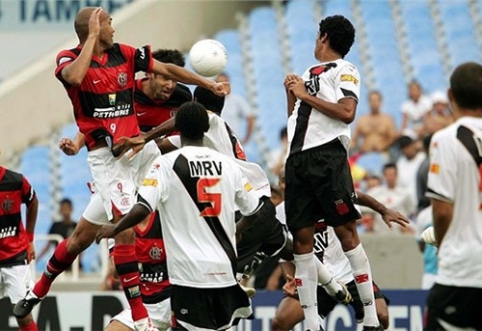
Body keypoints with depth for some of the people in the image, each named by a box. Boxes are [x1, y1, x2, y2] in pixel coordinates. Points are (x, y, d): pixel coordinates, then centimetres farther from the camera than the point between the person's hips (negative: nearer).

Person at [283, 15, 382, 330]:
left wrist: (307, 96, -8)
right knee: (301, 238, 2)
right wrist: (291, 94, 16)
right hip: (298, 159, 7)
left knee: (346, 231, -9)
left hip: (328, 156, -7)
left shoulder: (344, 70, 2)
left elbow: (347, 113, -14)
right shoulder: (308, 74, 23)